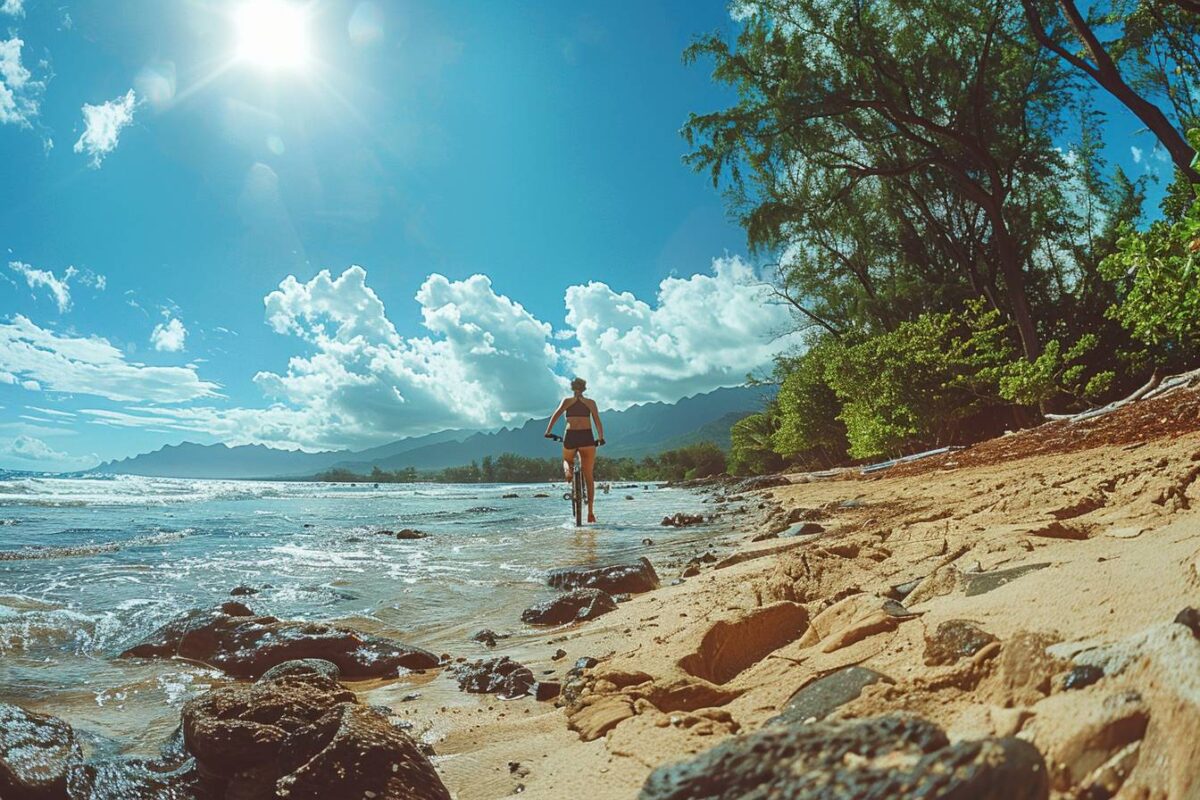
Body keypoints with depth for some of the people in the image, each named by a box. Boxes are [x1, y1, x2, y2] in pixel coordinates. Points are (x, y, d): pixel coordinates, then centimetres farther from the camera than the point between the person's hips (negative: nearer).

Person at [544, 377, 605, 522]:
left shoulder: (567, 401, 10)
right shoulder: (591, 402, 10)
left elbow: (555, 415, -3)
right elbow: (598, 422, 2)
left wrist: (548, 432, -1)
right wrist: (601, 438, 8)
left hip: (570, 437, 0)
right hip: (587, 437, 0)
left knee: (566, 461, 32)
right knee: (588, 477, 6)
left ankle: (567, 470, -4)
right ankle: (590, 512, -1)